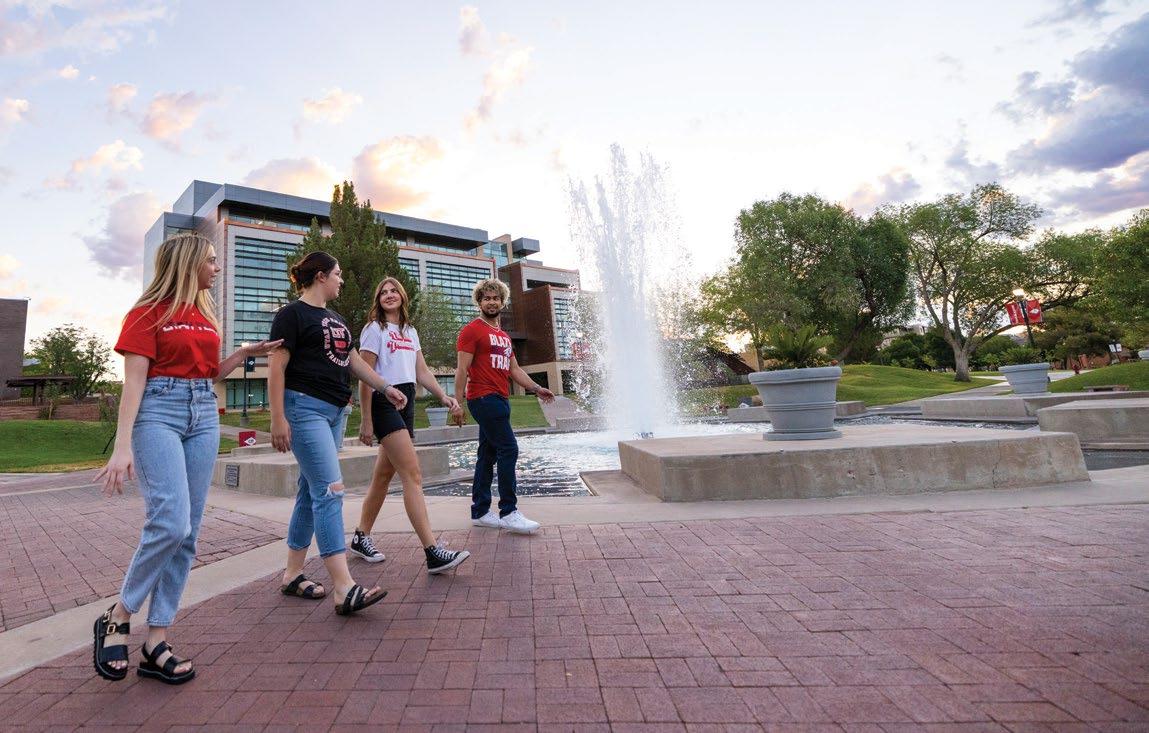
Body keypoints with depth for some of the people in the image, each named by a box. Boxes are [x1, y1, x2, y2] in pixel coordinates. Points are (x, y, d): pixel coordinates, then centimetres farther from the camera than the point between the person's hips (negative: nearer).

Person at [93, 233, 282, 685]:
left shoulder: (206, 315, 16)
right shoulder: (148, 312, -2)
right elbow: (134, 380, -9)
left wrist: (245, 353, 11)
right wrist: (123, 447, -16)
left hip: (203, 415, 6)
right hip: (158, 413, -6)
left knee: (188, 531, 2)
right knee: (170, 522, -18)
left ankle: (156, 641, 10)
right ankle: (118, 618, 6)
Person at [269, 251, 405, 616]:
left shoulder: (336, 319, 20)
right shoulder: (293, 314, -5)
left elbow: (354, 360, 24)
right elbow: (276, 368, -11)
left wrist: (386, 387, 18)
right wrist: (278, 419, -16)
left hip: (335, 412, 9)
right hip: (305, 408, -9)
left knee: (311, 493, 12)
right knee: (330, 490, -15)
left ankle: (293, 575, 23)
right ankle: (345, 589, -16)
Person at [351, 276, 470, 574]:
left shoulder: (410, 332, 18)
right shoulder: (374, 329, -2)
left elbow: (422, 372, 12)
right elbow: (365, 377, -6)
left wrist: (444, 396, -4)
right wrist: (366, 420, -10)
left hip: (406, 404, 8)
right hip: (384, 403, -7)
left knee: (383, 475, 13)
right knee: (413, 476, -16)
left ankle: (361, 538, 28)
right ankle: (433, 553, -19)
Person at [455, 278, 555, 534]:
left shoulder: (504, 336, 22)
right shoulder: (471, 330, -3)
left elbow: (515, 370, 21)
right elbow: (462, 369, -9)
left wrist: (537, 389, 10)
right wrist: (457, 402, -14)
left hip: (500, 399, 9)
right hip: (484, 398, -8)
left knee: (488, 455, 10)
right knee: (508, 449, -13)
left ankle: (480, 512, 18)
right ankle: (508, 513, -8)